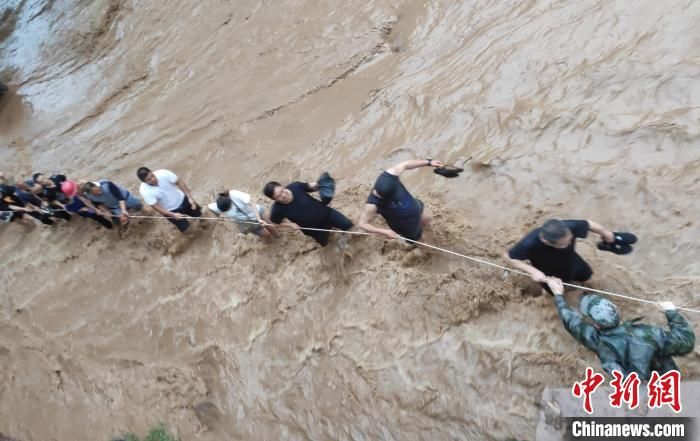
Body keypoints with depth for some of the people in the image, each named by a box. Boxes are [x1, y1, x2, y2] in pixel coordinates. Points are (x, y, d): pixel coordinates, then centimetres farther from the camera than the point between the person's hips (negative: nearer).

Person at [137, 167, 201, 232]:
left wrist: (190, 198, -24)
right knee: (184, 228, 6)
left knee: (197, 214, 20)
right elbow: (156, 206, -24)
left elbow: (179, 182, -18)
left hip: (181, 199, 2)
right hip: (170, 210, -2)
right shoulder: (144, 191, -31)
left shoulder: (163, 173, -29)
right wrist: (173, 215, -33)